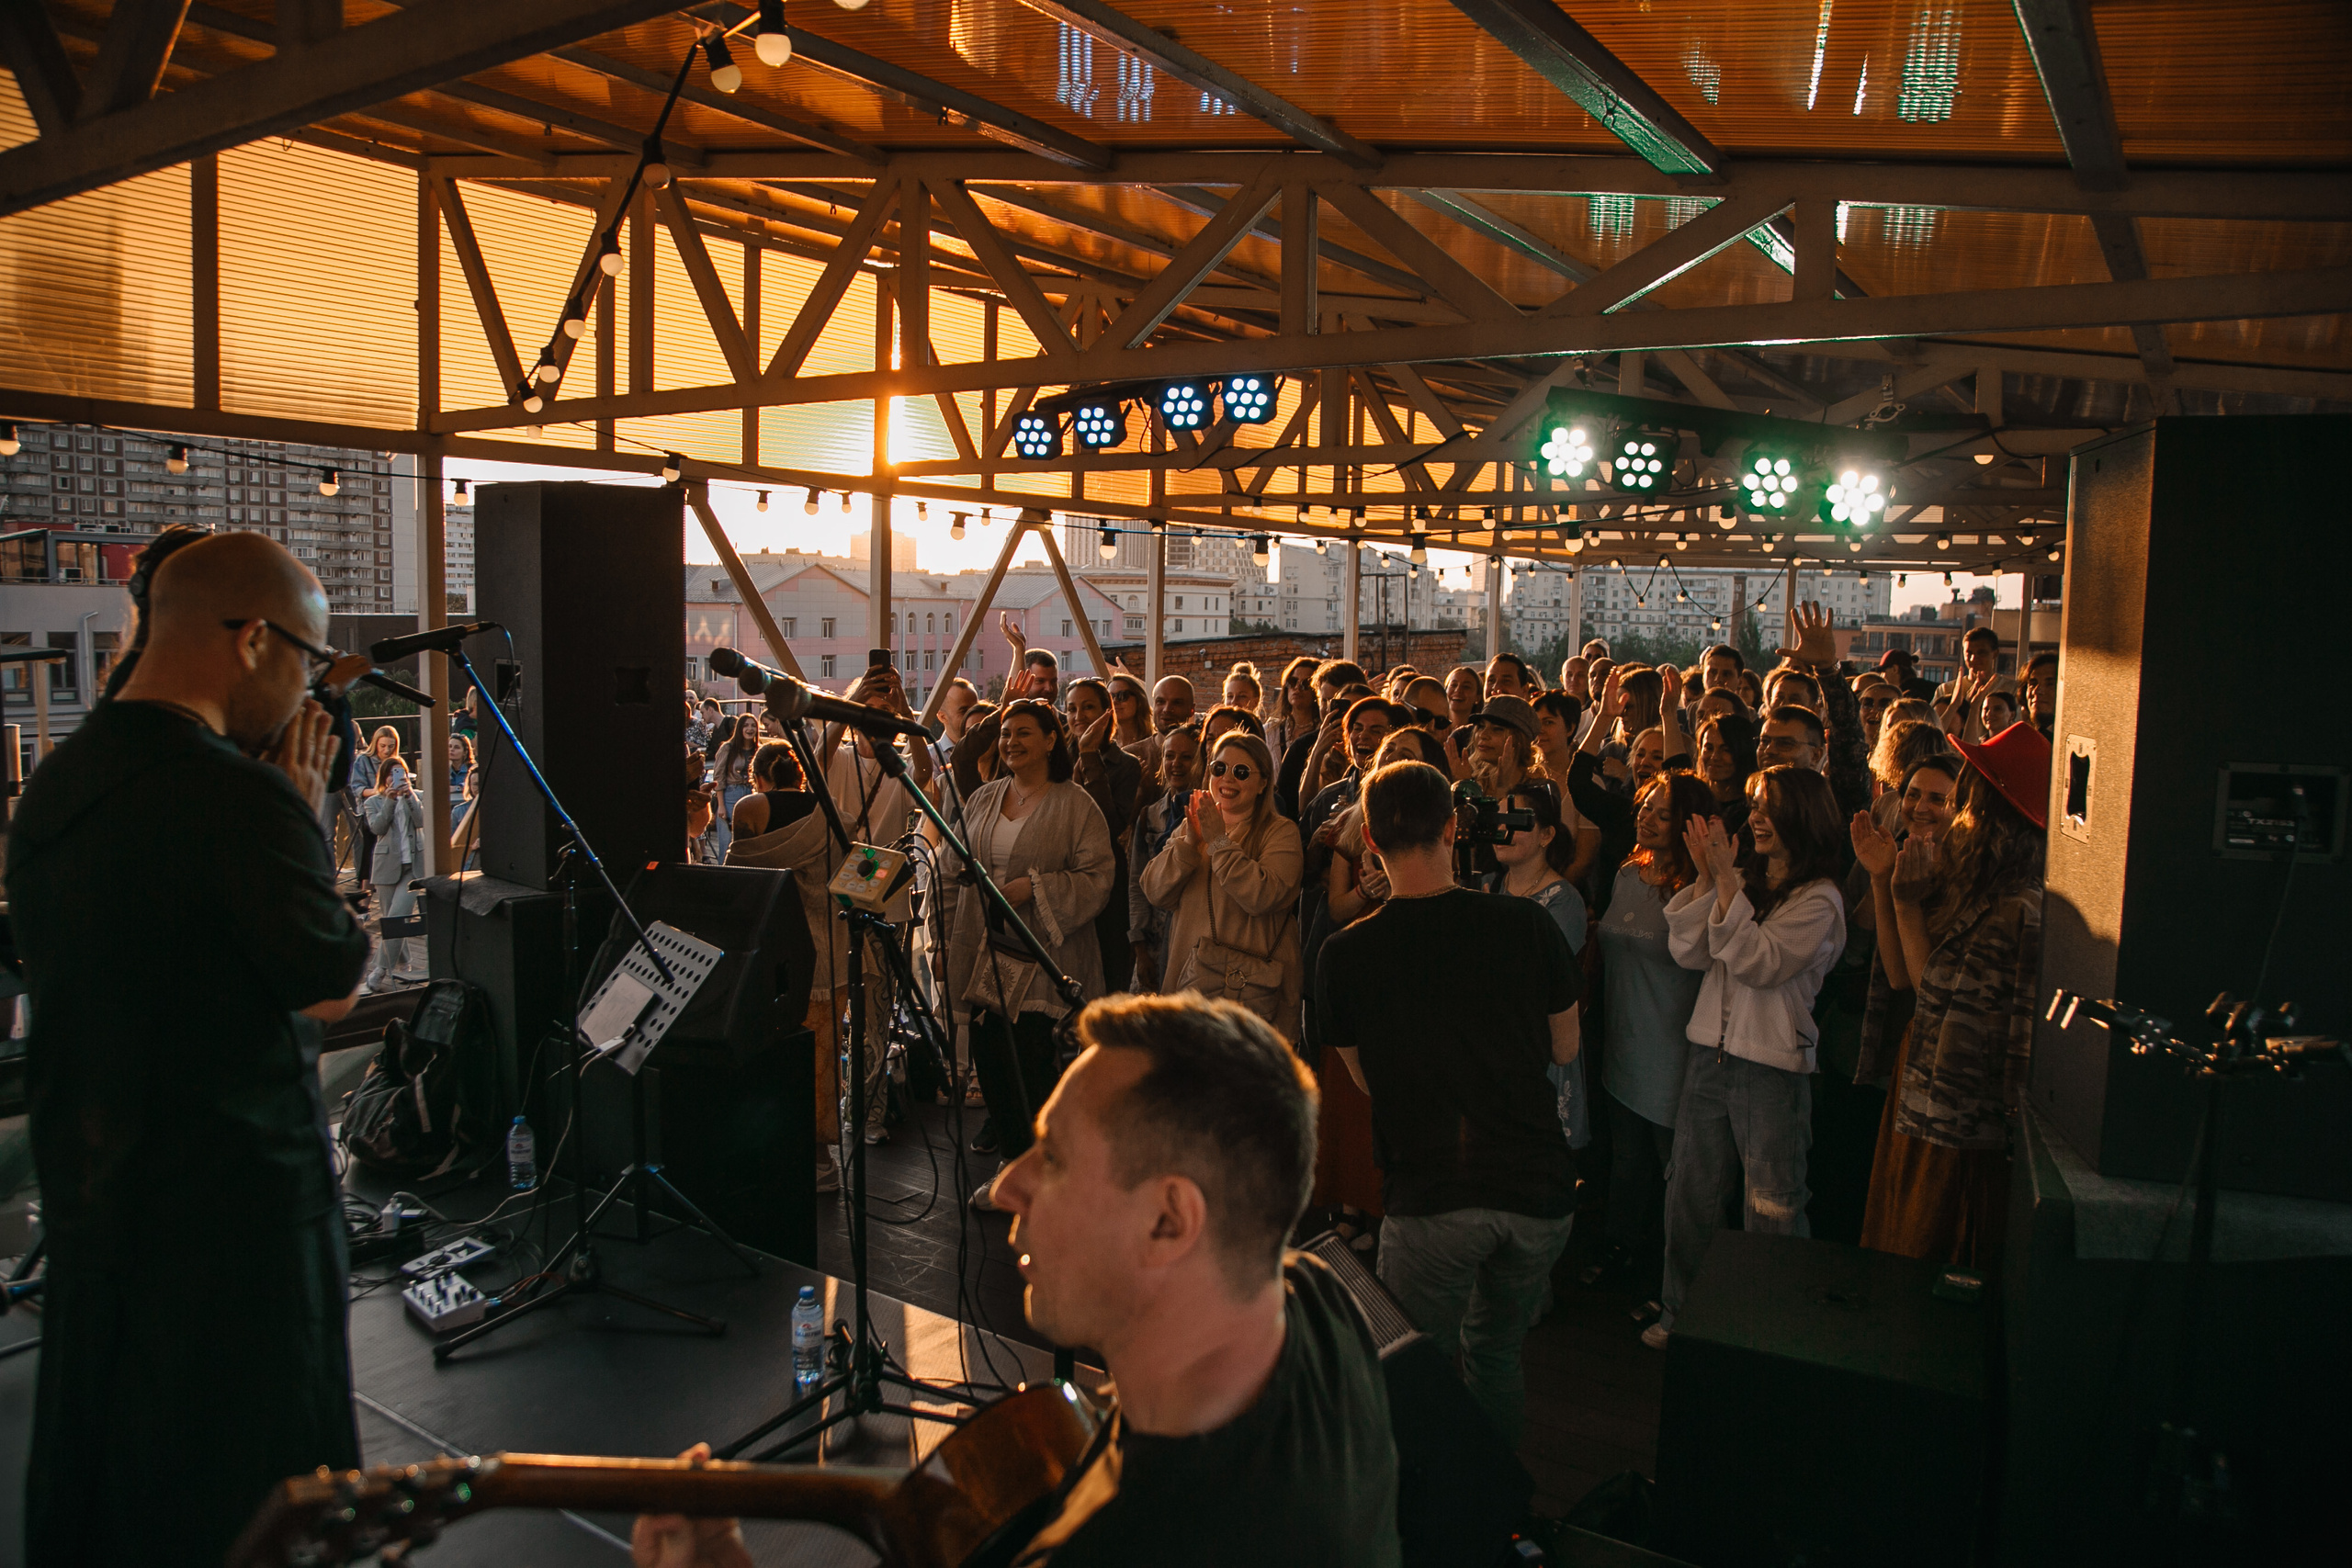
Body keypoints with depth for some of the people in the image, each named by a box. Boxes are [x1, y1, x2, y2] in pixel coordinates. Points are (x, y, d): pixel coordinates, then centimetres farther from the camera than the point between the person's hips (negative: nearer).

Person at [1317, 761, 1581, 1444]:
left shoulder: (1345, 955, -6)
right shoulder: (1528, 924, -3)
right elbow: (1564, 1048, 11)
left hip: (1431, 1200, -3)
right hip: (1539, 1188, 3)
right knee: (1497, 1355, 24)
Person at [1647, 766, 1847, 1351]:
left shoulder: (1818, 899, -8)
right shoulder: (1744, 877, 8)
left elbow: (1760, 963, -20)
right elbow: (1689, 952, 1)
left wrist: (1727, 882, -20)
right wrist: (1706, 877, -8)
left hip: (1772, 1066, -6)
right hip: (1710, 1054, 6)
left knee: (1772, 1207, 5)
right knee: (1691, 1191, 14)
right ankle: (1680, 1309, 28)